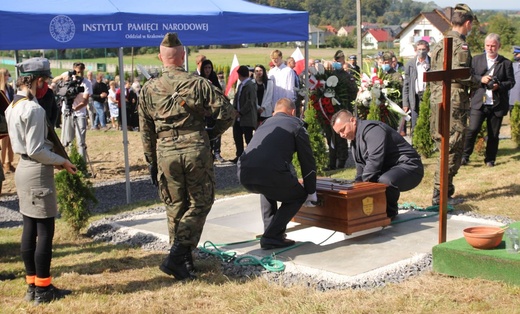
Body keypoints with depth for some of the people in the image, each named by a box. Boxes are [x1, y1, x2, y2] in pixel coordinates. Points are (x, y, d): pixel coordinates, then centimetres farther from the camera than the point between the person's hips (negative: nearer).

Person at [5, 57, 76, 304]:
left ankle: (32, 285, 22)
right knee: (45, 232, -2)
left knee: (30, 230, 13)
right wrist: (62, 162, -7)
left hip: (24, 169, 10)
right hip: (38, 173, -10)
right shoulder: (33, 109, -18)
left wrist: (53, 160, 12)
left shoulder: (13, 106, 11)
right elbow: (36, 150, -20)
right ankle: (43, 289, 5)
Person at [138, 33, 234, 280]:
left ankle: (184, 259, 21)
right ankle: (176, 256, -3)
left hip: (165, 153, 2)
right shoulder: (198, 84, -4)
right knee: (199, 203, 9)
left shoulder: (148, 89, 3)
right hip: (196, 150, -2)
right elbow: (227, 113, -5)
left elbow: (146, 130, 8)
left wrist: (151, 161, 17)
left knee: (175, 207, 15)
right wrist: (213, 133, 12)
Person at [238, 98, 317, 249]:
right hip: (271, 173, -6)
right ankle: (271, 236, 8)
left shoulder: (266, 123, 32)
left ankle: (271, 230, 28)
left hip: (243, 174, 6)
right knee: (298, 196, 20)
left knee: (268, 189, 38)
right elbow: (307, 161, 15)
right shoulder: (296, 125, 16)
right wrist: (311, 192, 27)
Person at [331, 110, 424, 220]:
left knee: (384, 181, -37)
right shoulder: (355, 140, 15)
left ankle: (390, 212, -13)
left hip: (409, 167, -10)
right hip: (387, 171, 10)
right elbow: (361, 170, 16)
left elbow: (375, 161, -28)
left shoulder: (371, 129, -18)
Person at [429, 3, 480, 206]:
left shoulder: (439, 45, 16)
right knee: (452, 150, -4)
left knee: (445, 148, 15)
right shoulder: (460, 45, -11)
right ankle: (441, 194, -2)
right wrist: (478, 81, -5)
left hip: (437, 101, 9)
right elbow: (459, 74, -20)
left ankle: (444, 191, 21)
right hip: (454, 103, -9)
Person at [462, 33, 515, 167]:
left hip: (497, 104, 0)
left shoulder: (506, 63, 4)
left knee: (493, 134, 7)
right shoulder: (476, 60, 8)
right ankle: (465, 155, 4)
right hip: (479, 102, 0)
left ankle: (490, 159, 19)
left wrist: (499, 86, -15)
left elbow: (511, 82, 4)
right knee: (472, 129, -9)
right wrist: (481, 79, -13)